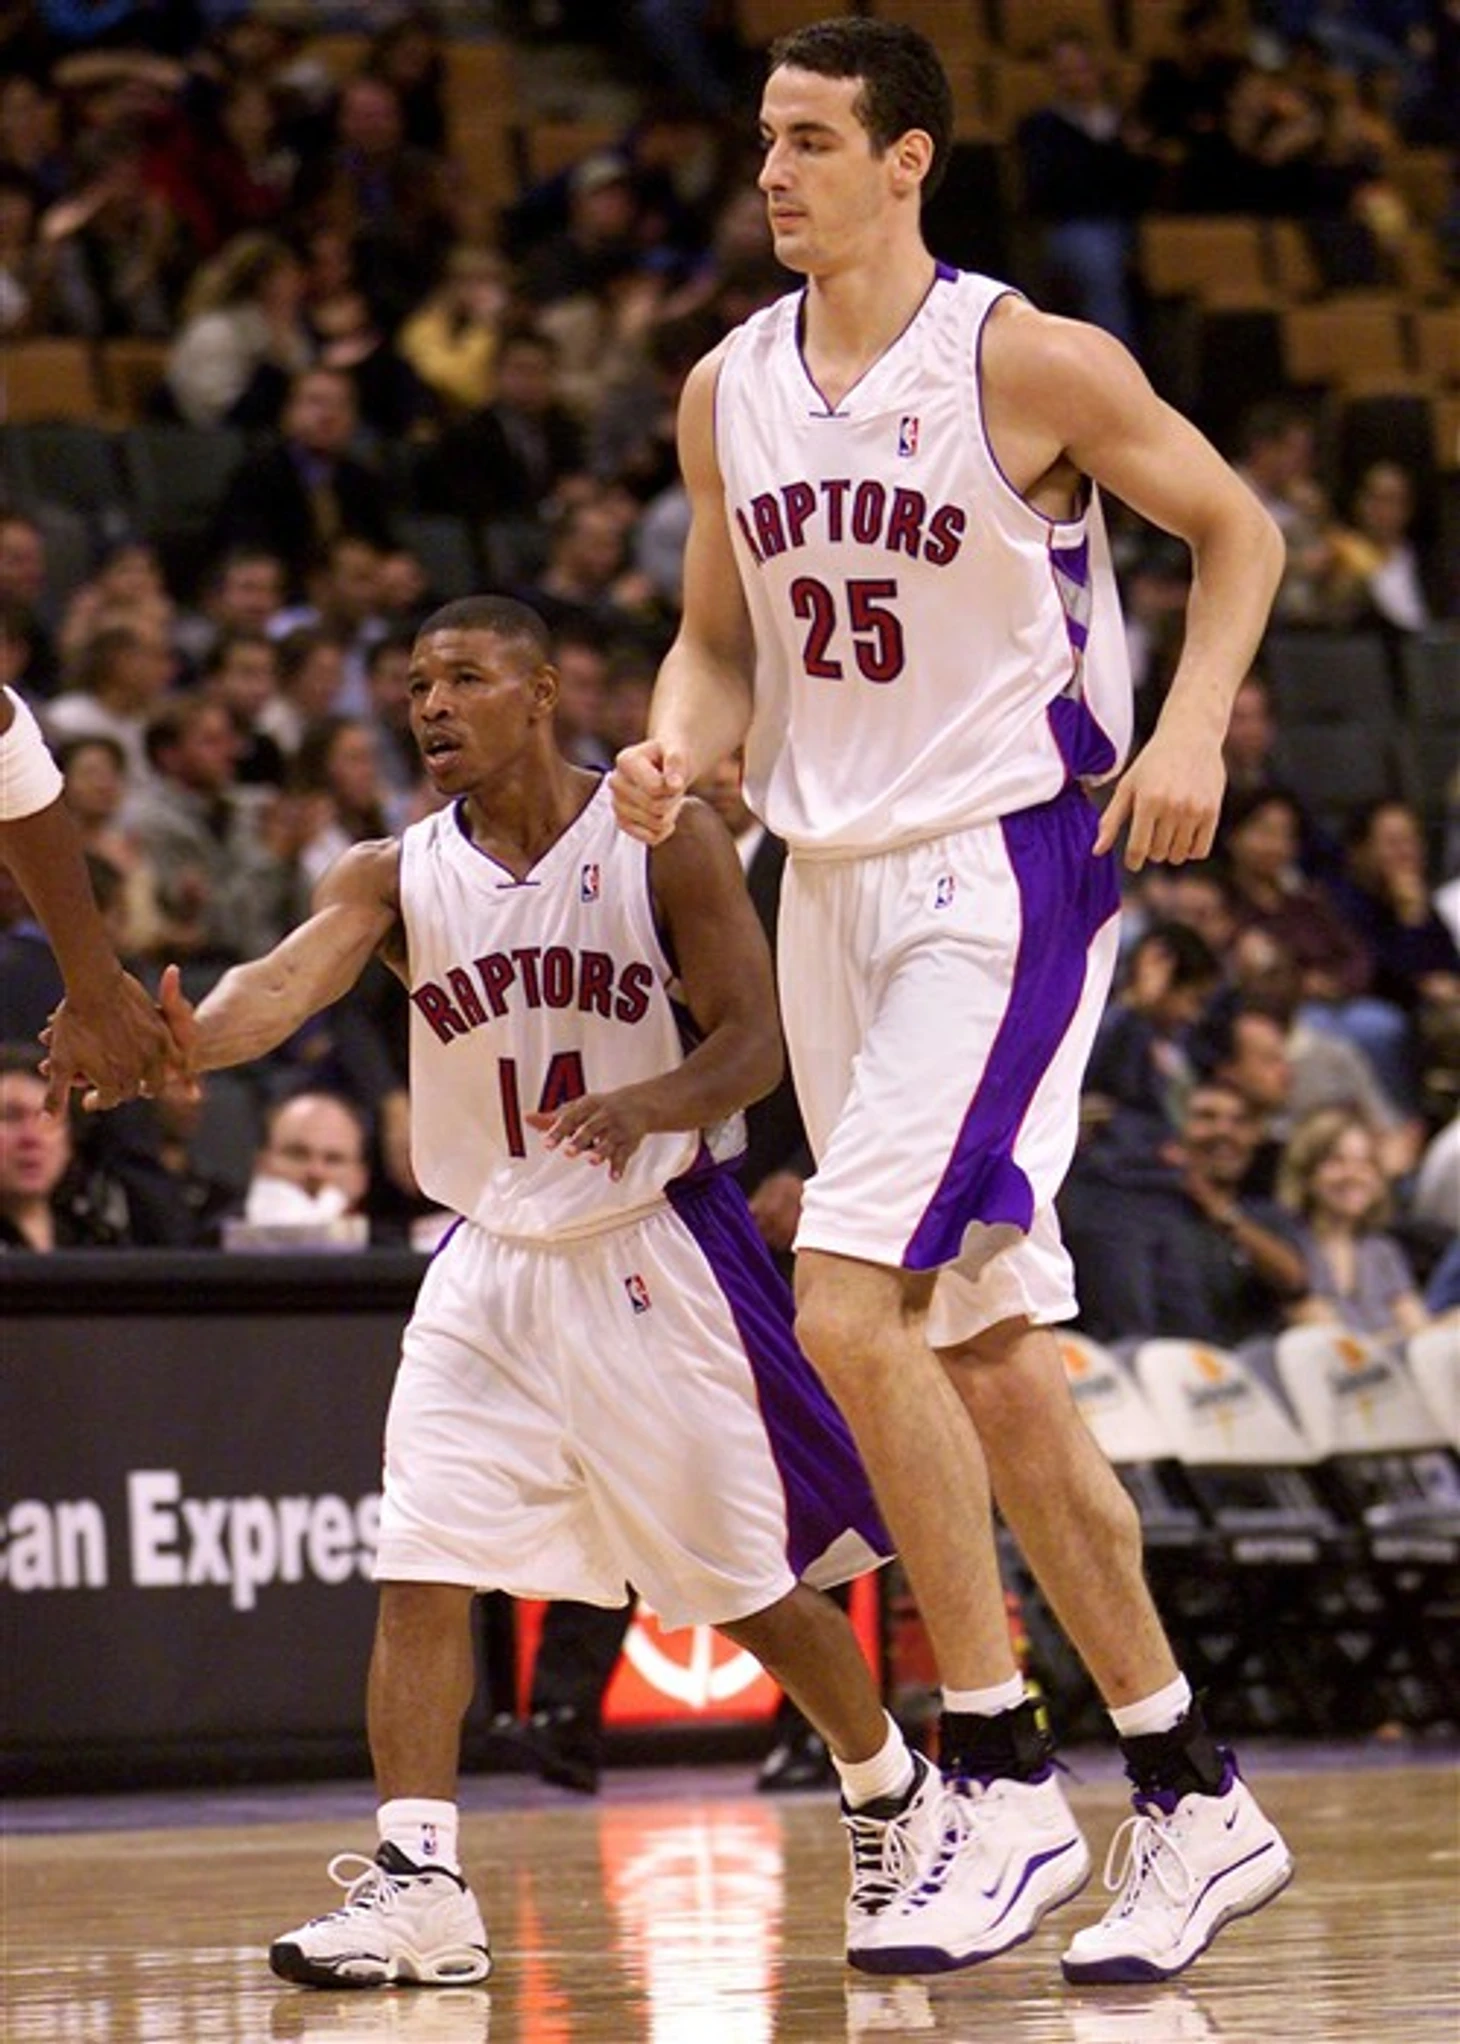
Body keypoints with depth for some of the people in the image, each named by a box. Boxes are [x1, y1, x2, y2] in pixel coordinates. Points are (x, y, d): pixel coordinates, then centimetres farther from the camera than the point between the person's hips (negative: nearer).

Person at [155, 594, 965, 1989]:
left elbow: (750, 1043, -11)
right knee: (420, 1567, -14)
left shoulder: (662, 841, -9)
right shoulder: (395, 876, -4)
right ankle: (419, 1887, -14)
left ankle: (897, 1801, 31)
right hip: (490, 1262, 2)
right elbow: (288, 981, -23)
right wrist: (183, 1039, -46)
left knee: (755, 1579, 8)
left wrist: (646, 1105, -34)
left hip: (655, 1246, -2)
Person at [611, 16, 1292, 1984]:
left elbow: (1236, 527, 0)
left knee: (851, 1304, -20)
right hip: (834, 886, 7)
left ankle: (1007, 1784, -12)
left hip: (1005, 875, -7)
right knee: (990, 1361, 8)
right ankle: (1195, 1801, 18)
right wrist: (677, 750, -4)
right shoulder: (729, 388, 7)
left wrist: (1193, 724, -14)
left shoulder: (1029, 361, -10)